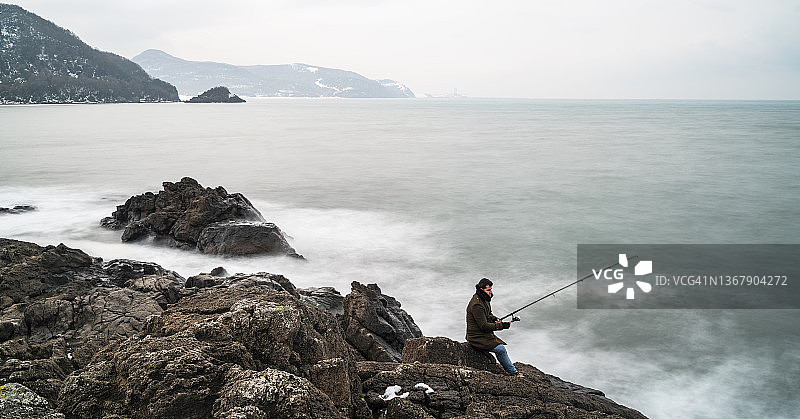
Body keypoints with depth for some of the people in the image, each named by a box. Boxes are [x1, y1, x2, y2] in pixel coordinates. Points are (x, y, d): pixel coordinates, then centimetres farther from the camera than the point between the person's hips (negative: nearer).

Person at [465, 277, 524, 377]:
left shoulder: (484, 299, 10)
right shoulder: (476, 305, -23)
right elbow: (484, 326, -24)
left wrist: (494, 319, 3)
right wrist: (502, 325, -22)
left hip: (485, 335, 11)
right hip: (477, 338, -11)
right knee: (500, 349, -19)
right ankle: (513, 372, -8)